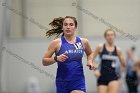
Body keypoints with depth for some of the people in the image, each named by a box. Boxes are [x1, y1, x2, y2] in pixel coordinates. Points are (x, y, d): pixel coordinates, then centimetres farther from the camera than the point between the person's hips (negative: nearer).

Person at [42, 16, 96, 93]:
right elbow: (44, 61, -3)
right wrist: (56, 58, -20)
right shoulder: (57, 43, -5)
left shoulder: (83, 42, 3)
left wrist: (90, 61, 5)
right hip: (62, 82, 0)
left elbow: (90, 54, 25)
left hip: (78, 82, 0)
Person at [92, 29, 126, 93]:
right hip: (102, 77, 0)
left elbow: (124, 65, 10)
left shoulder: (118, 50, 5)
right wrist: (95, 70, -9)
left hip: (113, 77, 0)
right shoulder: (100, 47, 0)